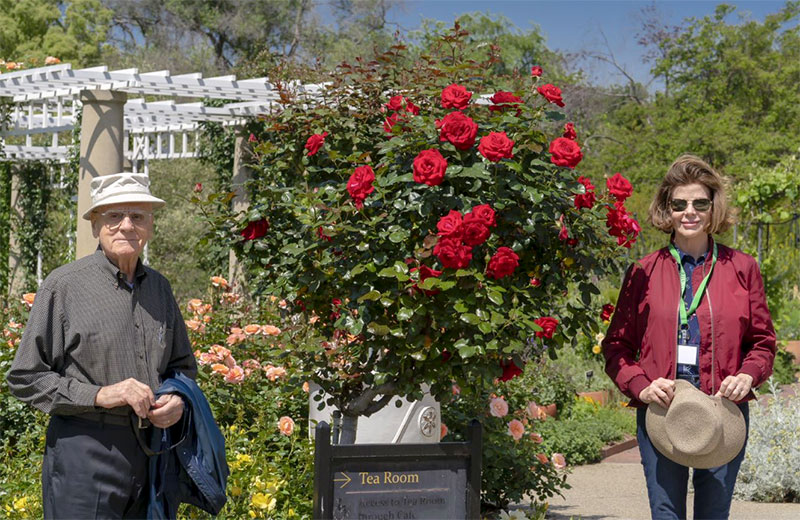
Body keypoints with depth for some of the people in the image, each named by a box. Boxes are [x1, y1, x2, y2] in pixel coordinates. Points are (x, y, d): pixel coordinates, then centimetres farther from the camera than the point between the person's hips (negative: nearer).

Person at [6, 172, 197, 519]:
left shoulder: (159, 287, 11)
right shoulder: (64, 285, -5)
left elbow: (182, 365, 24)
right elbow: (25, 378, -5)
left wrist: (178, 399, 2)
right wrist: (99, 395, -16)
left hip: (151, 457, 5)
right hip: (84, 453, -5)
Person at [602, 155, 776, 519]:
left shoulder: (742, 268, 6)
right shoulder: (644, 272, 4)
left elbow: (763, 341, 10)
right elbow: (616, 345, 5)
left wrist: (748, 376, -11)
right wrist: (640, 385, -13)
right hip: (660, 412, -1)